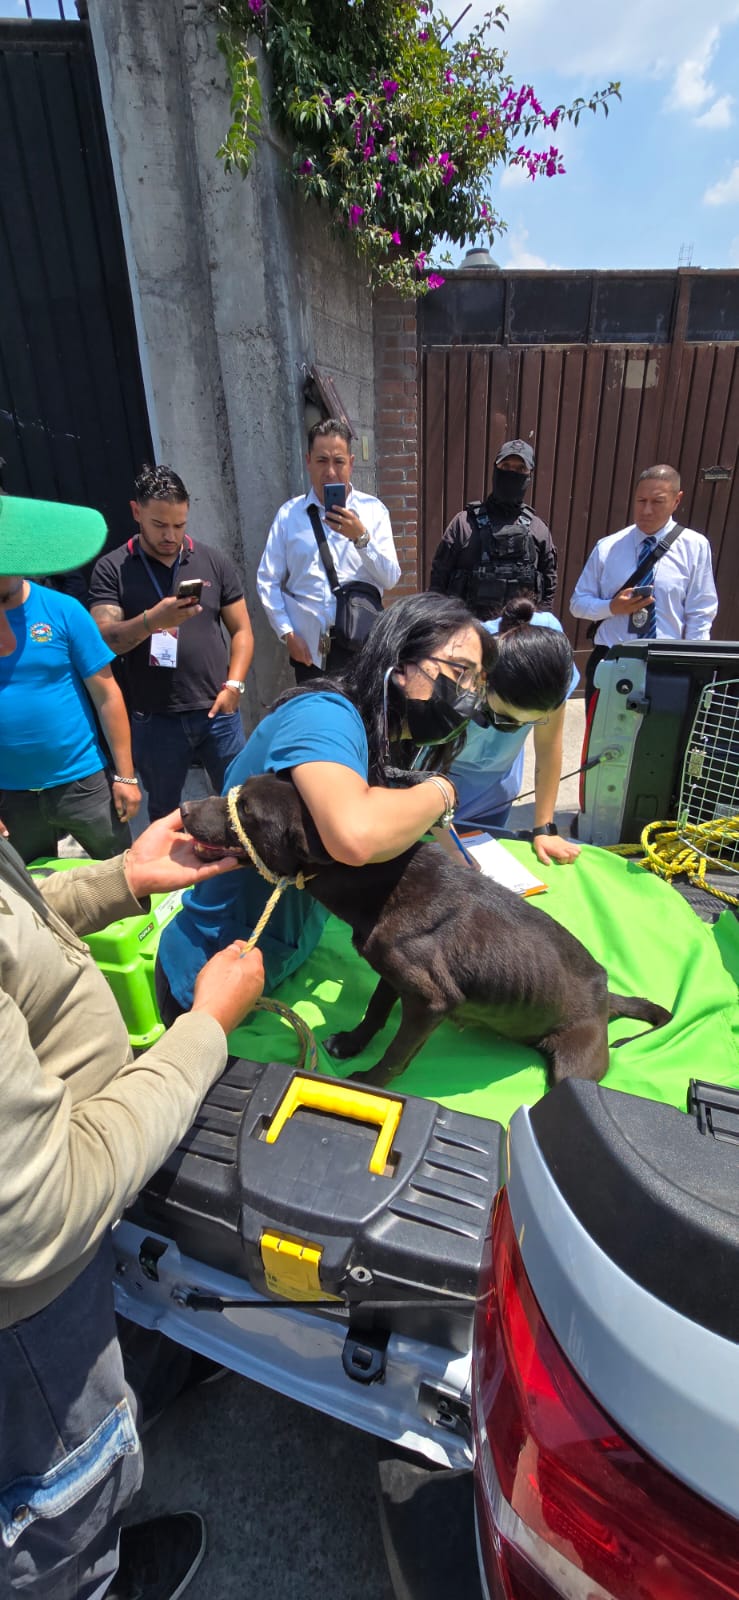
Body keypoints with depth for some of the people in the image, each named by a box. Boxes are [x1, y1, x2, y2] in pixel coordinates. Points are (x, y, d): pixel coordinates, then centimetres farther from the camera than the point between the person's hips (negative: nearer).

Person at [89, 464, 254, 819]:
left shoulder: (214, 563, 4)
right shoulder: (111, 570, -2)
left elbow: (241, 630, 6)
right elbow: (104, 640, -12)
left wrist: (233, 685, -8)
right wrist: (152, 620, -30)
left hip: (217, 711, 1)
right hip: (153, 720, -1)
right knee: (164, 813, 16)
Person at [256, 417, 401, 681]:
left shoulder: (373, 510, 5)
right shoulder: (289, 513, 6)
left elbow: (390, 579, -3)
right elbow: (267, 580, 5)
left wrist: (361, 537, -17)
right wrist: (287, 633, -4)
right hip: (308, 648, 1)